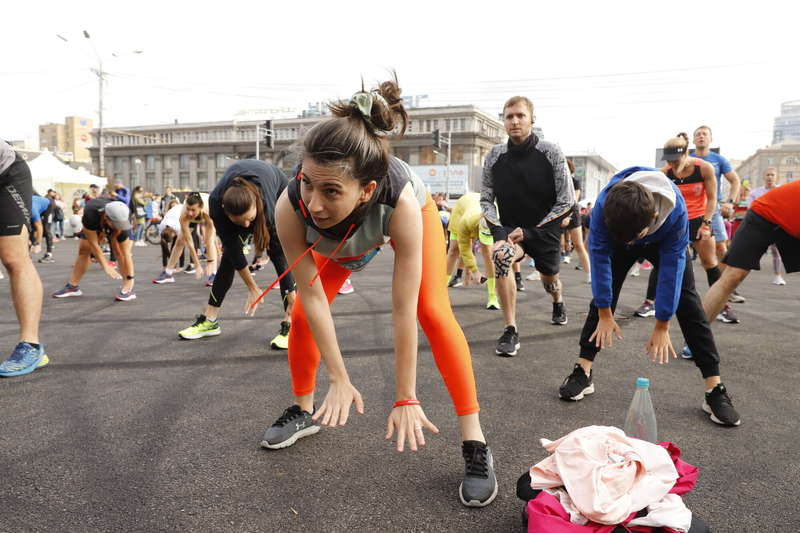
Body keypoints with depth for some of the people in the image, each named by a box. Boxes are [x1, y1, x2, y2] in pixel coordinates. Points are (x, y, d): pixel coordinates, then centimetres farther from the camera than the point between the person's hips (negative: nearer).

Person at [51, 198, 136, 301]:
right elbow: (93, 244, -35)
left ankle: (128, 289, -18)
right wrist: (106, 267, -36)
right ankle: (73, 287, 13)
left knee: (119, 251, -20)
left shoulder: (122, 219, -42)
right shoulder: (90, 214, -43)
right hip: (94, 223, 1)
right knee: (83, 250, 0)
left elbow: (126, 253, -37)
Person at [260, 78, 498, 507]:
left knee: (434, 313, -18)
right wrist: (339, 379, -26)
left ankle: (474, 444, -9)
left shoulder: (401, 200, -47)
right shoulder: (291, 207, -41)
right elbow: (313, 297, -29)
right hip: (335, 238, 3)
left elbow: (404, 311, -40)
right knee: (301, 314, -2)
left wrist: (405, 398, -33)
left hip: (414, 215, -2)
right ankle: (304, 410, 23)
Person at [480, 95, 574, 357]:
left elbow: (566, 201, -13)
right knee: (501, 256, -33)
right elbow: (486, 199, 2)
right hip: (510, 229, 0)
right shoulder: (495, 156, -9)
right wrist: (498, 230, -15)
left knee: (549, 278, 20)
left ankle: (558, 303, 62)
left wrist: (531, 232, -18)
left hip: (544, 229, 0)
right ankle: (510, 331, -23)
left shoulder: (551, 153, -15)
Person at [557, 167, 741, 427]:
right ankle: (582, 373, -3)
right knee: (602, 295, -10)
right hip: (618, 235, 1)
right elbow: (599, 258, -29)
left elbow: (671, 268, -33)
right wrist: (605, 314, -23)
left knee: (687, 302, -11)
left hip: (665, 241, -1)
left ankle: (715, 390, -7)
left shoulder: (676, 211, -41)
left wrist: (661, 327, -26)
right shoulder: (604, 205, -40)